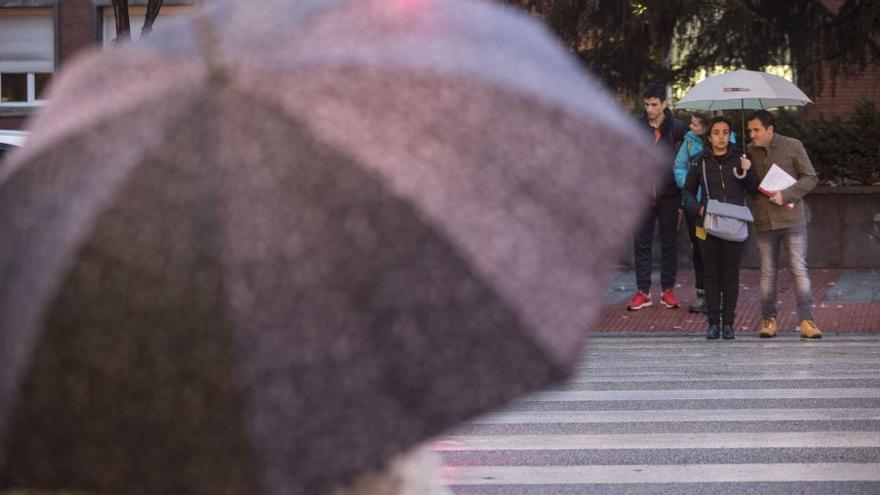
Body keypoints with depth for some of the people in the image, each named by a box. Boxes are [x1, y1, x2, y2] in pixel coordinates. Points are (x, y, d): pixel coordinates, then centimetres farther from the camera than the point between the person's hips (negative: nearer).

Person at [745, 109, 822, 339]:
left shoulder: (792, 146, -2)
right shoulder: (750, 151, 9)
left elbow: (810, 178, -2)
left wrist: (785, 195, -13)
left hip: (792, 218, -3)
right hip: (764, 222, 3)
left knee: (799, 270, -5)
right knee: (767, 273, 6)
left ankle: (806, 320, -4)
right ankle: (768, 320, 14)